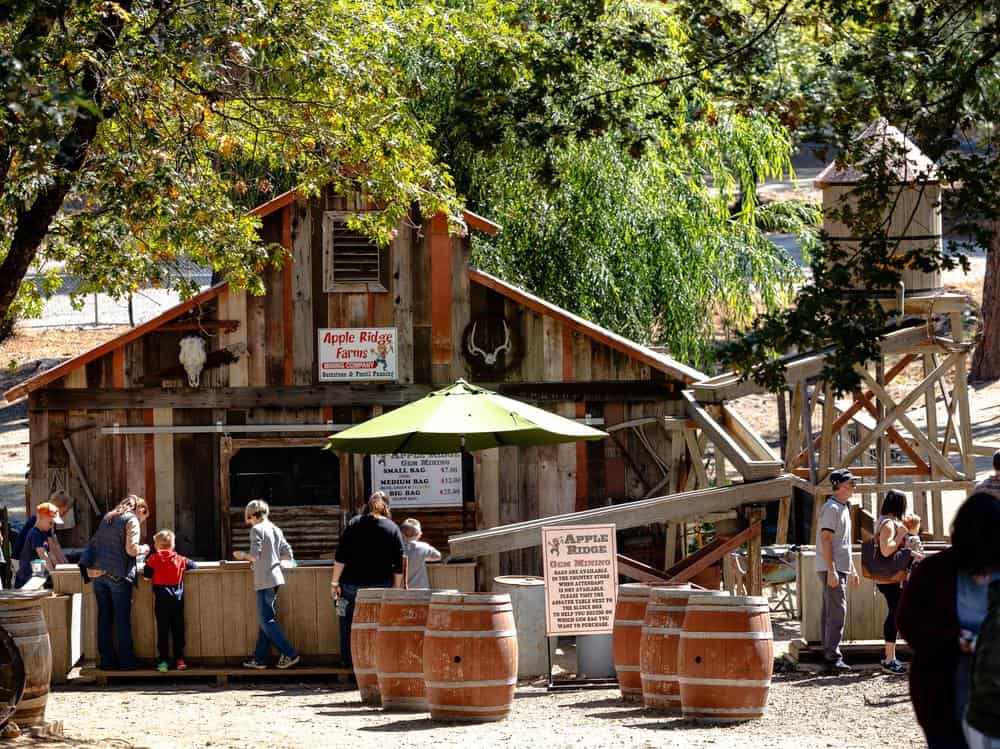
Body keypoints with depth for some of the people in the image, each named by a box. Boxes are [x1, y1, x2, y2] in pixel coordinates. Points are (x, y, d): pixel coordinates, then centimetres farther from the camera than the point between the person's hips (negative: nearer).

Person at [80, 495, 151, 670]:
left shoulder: (107, 518, 19)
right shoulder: (132, 520, -4)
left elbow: (94, 543, 20)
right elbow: (131, 549, -12)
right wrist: (143, 549, 5)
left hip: (98, 573, 6)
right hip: (118, 575, -6)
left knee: (104, 618, 9)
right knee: (122, 619, 0)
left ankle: (107, 659, 10)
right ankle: (126, 660, 2)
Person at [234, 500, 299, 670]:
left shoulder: (257, 530, -10)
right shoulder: (276, 530, 13)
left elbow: (254, 556, -16)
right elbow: (288, 554, 12)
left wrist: (242, 555, 2)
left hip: (264, 580, -8)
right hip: (275, 578, 8)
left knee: (267, 621, -5)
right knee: (267, 619, 11)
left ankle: (290, 654, -10)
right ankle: (259, 659, 14)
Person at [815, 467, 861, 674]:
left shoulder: (844, 508, 18)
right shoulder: (831, 508, -13)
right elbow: (826, 540, -19)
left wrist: (852, 569, 25)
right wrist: (831, 571, -23)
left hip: (840, 568, 10)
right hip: (831, 568, -10)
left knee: (829, 613, 11)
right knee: (837, 612, -13)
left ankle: (829, 656, 14)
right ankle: (833, 659, -15)